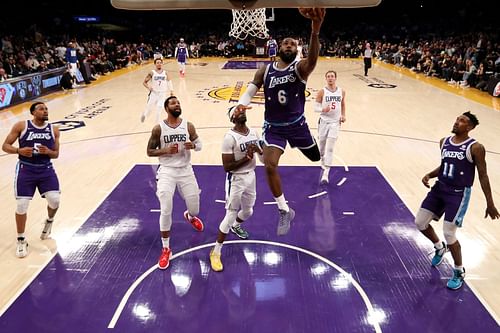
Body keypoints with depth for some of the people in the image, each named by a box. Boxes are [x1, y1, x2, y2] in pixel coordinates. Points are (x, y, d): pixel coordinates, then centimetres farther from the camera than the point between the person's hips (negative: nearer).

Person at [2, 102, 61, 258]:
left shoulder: (54, 129, 3)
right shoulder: (21, 126, -3)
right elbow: (5, 146, 0)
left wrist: (48, 152, -15)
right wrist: (19, 150, -19)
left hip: (46, 169, 2)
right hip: (26, 169, -1)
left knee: (55, 199, -14)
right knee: (21, 205, -2)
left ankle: (49, 221, 23)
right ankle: (21, 241, 17)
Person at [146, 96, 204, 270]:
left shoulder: (188, 126, -2)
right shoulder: (158, 128, -6)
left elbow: (199, 144, 8)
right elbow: (149, 151, -2)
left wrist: (192, 146, -16)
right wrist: (166, 150, -19)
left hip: (185, 170, 2)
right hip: (167, 171, -2)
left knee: (195, 209, 9)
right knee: (166, 210, -9)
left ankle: (189, 216, 52)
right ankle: (165, 249, 9)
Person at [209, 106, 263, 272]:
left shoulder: (253, 132, 2)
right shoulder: (230, 137, -20)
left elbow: (262, 155, 14)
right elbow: (227, 166, -20)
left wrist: (258, 150, -8)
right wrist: (246, 158, -27)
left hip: (251, 177, 7)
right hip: (236, 179, -7)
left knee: (248, 211, 23)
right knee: (230, 215, -5)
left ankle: (236, 226, 57)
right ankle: (216, 252, 9)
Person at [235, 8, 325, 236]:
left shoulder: (300, 68, -12)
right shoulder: (265, 70, -3)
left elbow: (313, 60, -35)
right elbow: (250, 91, -4)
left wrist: (315, 31, -54)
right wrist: (242, 104, -30)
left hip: (297, 124, 0)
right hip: (273, 127, 0)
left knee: (316, 157, 16)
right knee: (270, 167, -15)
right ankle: (285, 211, 4)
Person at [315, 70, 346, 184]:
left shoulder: (341, 91, 3)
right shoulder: (322, 92, -6)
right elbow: (315, 107, -5)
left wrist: (343, 115, 7)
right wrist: (323, 109, -25)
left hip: (335, 122, 0)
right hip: (324, 121, 0)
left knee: (330, 148, -9)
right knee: (322, 145, 11)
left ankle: (325, 173, -11)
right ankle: (323, 161, 44)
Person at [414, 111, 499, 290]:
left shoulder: (475, 148, -13)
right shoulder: (444, 142, 4)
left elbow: (483, 176, -9)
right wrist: (429, 175, -2)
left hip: (459, 194, -6)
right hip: (440, 188, 6)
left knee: (449, 234, -6)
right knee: (420, 222, 6)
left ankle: (459, 272, 19)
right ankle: (439, 248, 36)